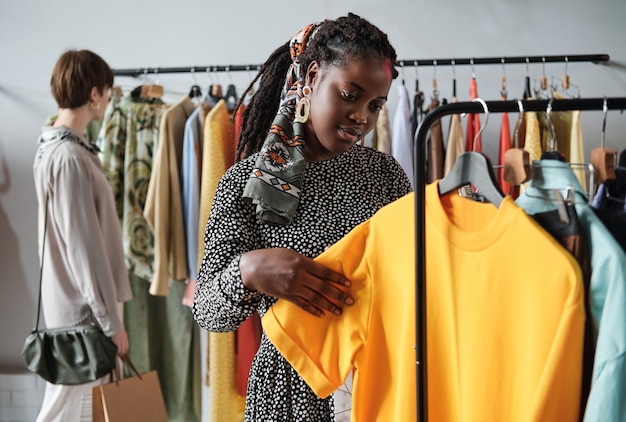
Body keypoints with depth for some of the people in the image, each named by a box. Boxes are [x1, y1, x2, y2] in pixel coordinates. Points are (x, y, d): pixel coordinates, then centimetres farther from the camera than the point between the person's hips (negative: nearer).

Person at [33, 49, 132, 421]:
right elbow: (84, 247, -22)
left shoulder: (54, 145, 9)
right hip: (82, 308, -9)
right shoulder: (70, 158, -21)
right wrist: (111, 320, -18)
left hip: (74, 302, 9)